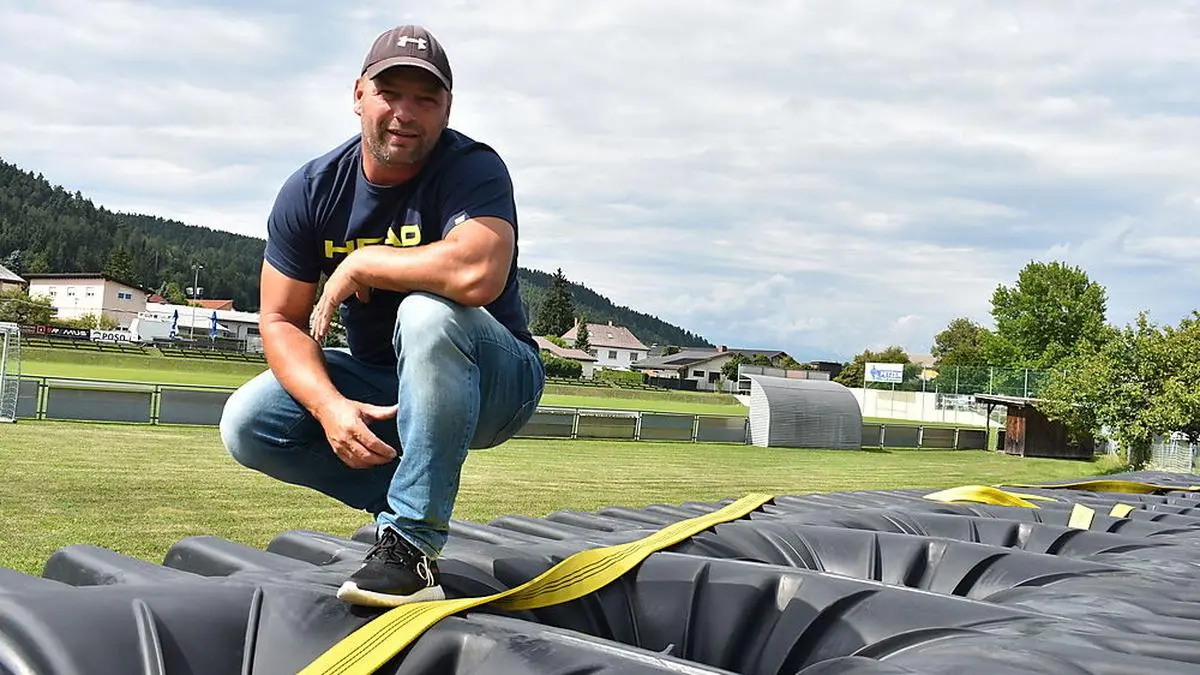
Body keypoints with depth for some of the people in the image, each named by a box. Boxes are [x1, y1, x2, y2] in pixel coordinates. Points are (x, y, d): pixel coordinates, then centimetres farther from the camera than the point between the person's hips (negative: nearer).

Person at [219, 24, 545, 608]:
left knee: (427, 313, -36)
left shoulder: (472, 168, -19)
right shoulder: (312, 191, -4)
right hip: (378, 385, 5)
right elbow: (281, 321, -5)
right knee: (247, 425, -12)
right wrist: (331, 407, -24)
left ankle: (413, 542, -28)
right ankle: (419, 501, 2)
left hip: (496, 382, -5)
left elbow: (478, 273, -40)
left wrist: (359, 264, -25)